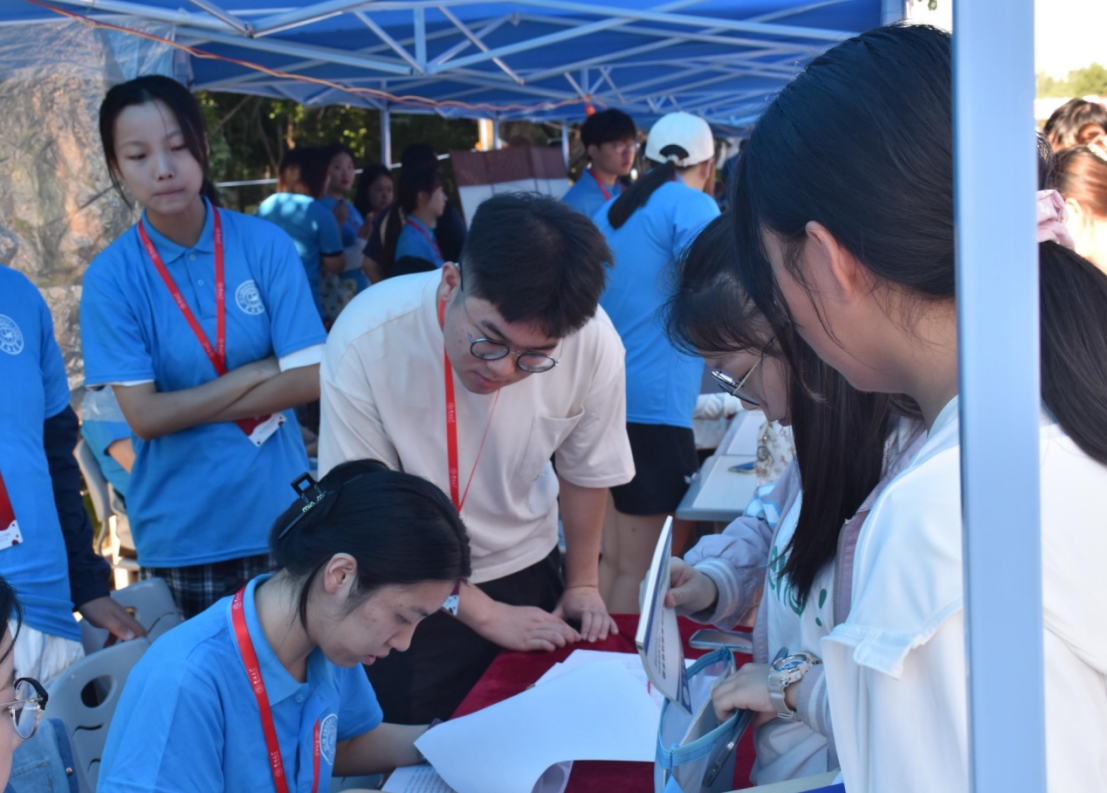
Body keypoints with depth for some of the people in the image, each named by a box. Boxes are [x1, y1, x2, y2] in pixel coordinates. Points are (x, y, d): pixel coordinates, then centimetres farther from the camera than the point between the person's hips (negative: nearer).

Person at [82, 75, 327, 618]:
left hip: (278, 513, 1)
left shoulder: (266, 244, -6)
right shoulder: (110, 277, -8)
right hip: (181, 531, -1)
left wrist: (187, 406, -12)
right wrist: (257, 372, -12)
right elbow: (145, 416, -12)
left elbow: (310, 379, -10)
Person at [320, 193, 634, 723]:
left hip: (526, 569, 2)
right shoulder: (368, 339, -29)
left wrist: (582, 583, 7)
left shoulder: (594, 343, -24)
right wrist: (486, 614, -17)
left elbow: (585, 469, -3)